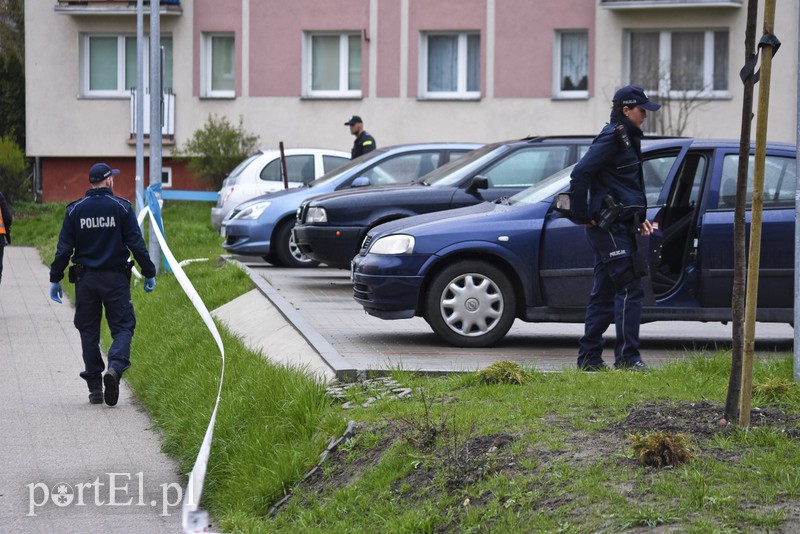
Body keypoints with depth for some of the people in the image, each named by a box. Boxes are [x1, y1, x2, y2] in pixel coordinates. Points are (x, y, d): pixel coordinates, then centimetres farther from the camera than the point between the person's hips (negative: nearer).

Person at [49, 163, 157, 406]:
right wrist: (149, 274, 3)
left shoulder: (75, 210, 2)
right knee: (123, 327, 4)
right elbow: (136, 243, -5)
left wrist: (55, 279, 7)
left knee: (88, 331, 10)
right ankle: (115, 366, -25)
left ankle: (94, 388, 9)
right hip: (115, 278, -2)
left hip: (85, 279, 2)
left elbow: (64, 248, 1)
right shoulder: (121, 207, -4)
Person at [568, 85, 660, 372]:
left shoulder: (626, 139, 19)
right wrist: (582, 216, -16)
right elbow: (580, 174, -21)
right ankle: (627, 357, -12)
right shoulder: (612, 138, -12)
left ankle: (589, 358, 16)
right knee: (629, 289, -12)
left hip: (620, 227, 10)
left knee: (604, 292, 12)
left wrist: (640, 219, 17)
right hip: (610, 228, -10)